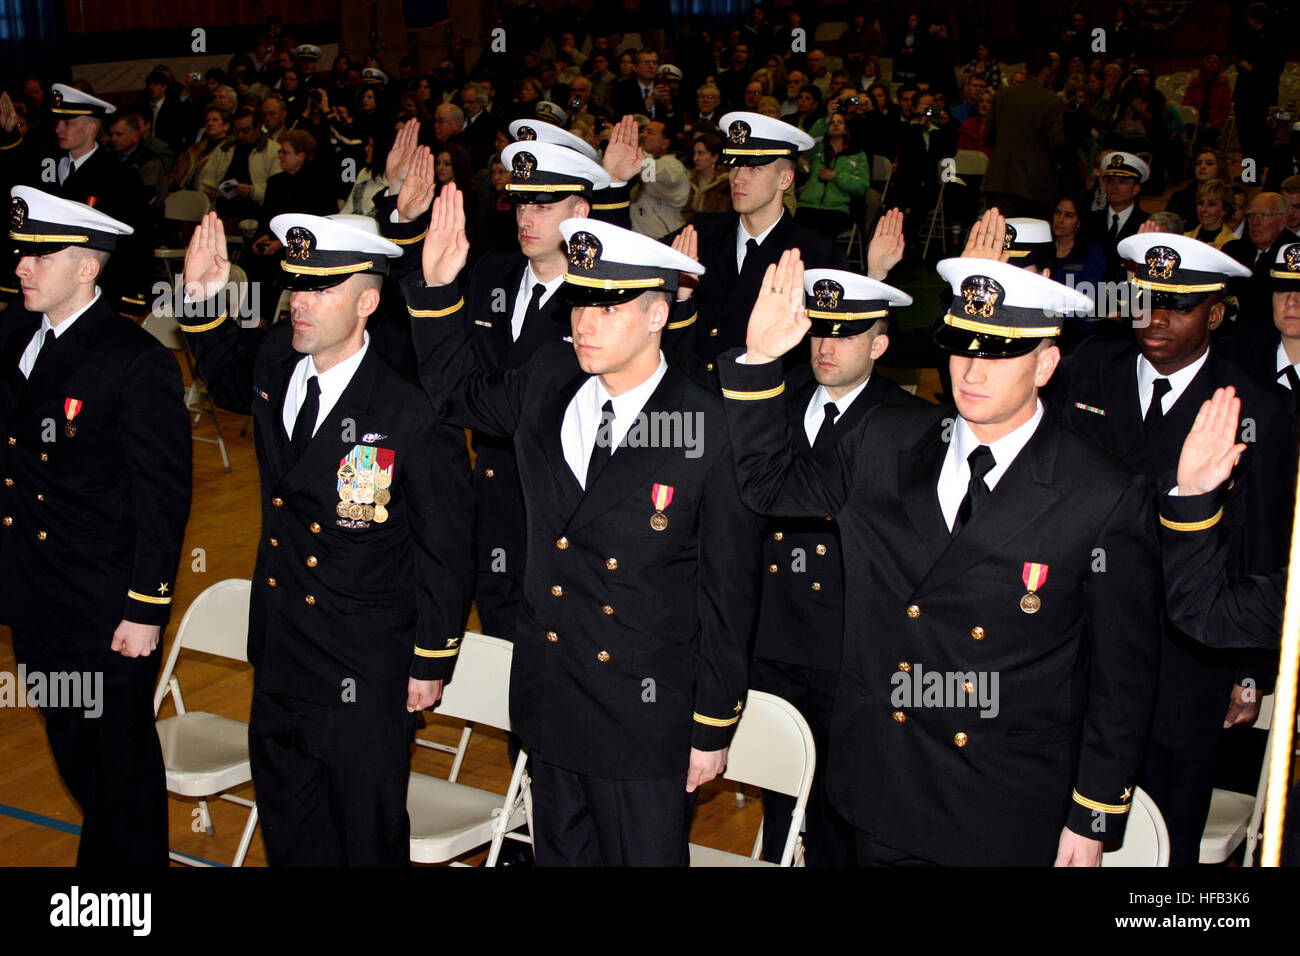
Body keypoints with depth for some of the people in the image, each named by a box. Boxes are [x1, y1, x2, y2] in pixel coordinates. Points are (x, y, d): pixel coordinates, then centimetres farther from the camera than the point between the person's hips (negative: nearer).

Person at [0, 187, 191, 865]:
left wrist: (147, 611, -15)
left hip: (107, 613, -7)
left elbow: (163, 497, -16)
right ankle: (104, 851, 41)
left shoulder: (138, 363, -17)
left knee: (119, 765, 7)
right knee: (72, 754, 21)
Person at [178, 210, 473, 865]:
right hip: (279, 651, 6)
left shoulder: (410, 414, -23)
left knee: (367, 833, 11)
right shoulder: (273, 359, -4)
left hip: (365, 672, -6)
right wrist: (203, 299, 4)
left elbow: (444, 551, -14)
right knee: (287, 820, 21)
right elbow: (225, 379, 22)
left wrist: (431, 663, -8)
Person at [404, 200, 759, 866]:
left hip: (644, 719, -5)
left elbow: (728, 593, -11)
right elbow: (457, 392, 19)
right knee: (561, 854, 21)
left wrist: (713, 730, -6)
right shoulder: (546, 382, -2)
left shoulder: (713, 432, -18)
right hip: (547, 700, 5)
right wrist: (437, 287, 4)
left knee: (643, 856, 10)